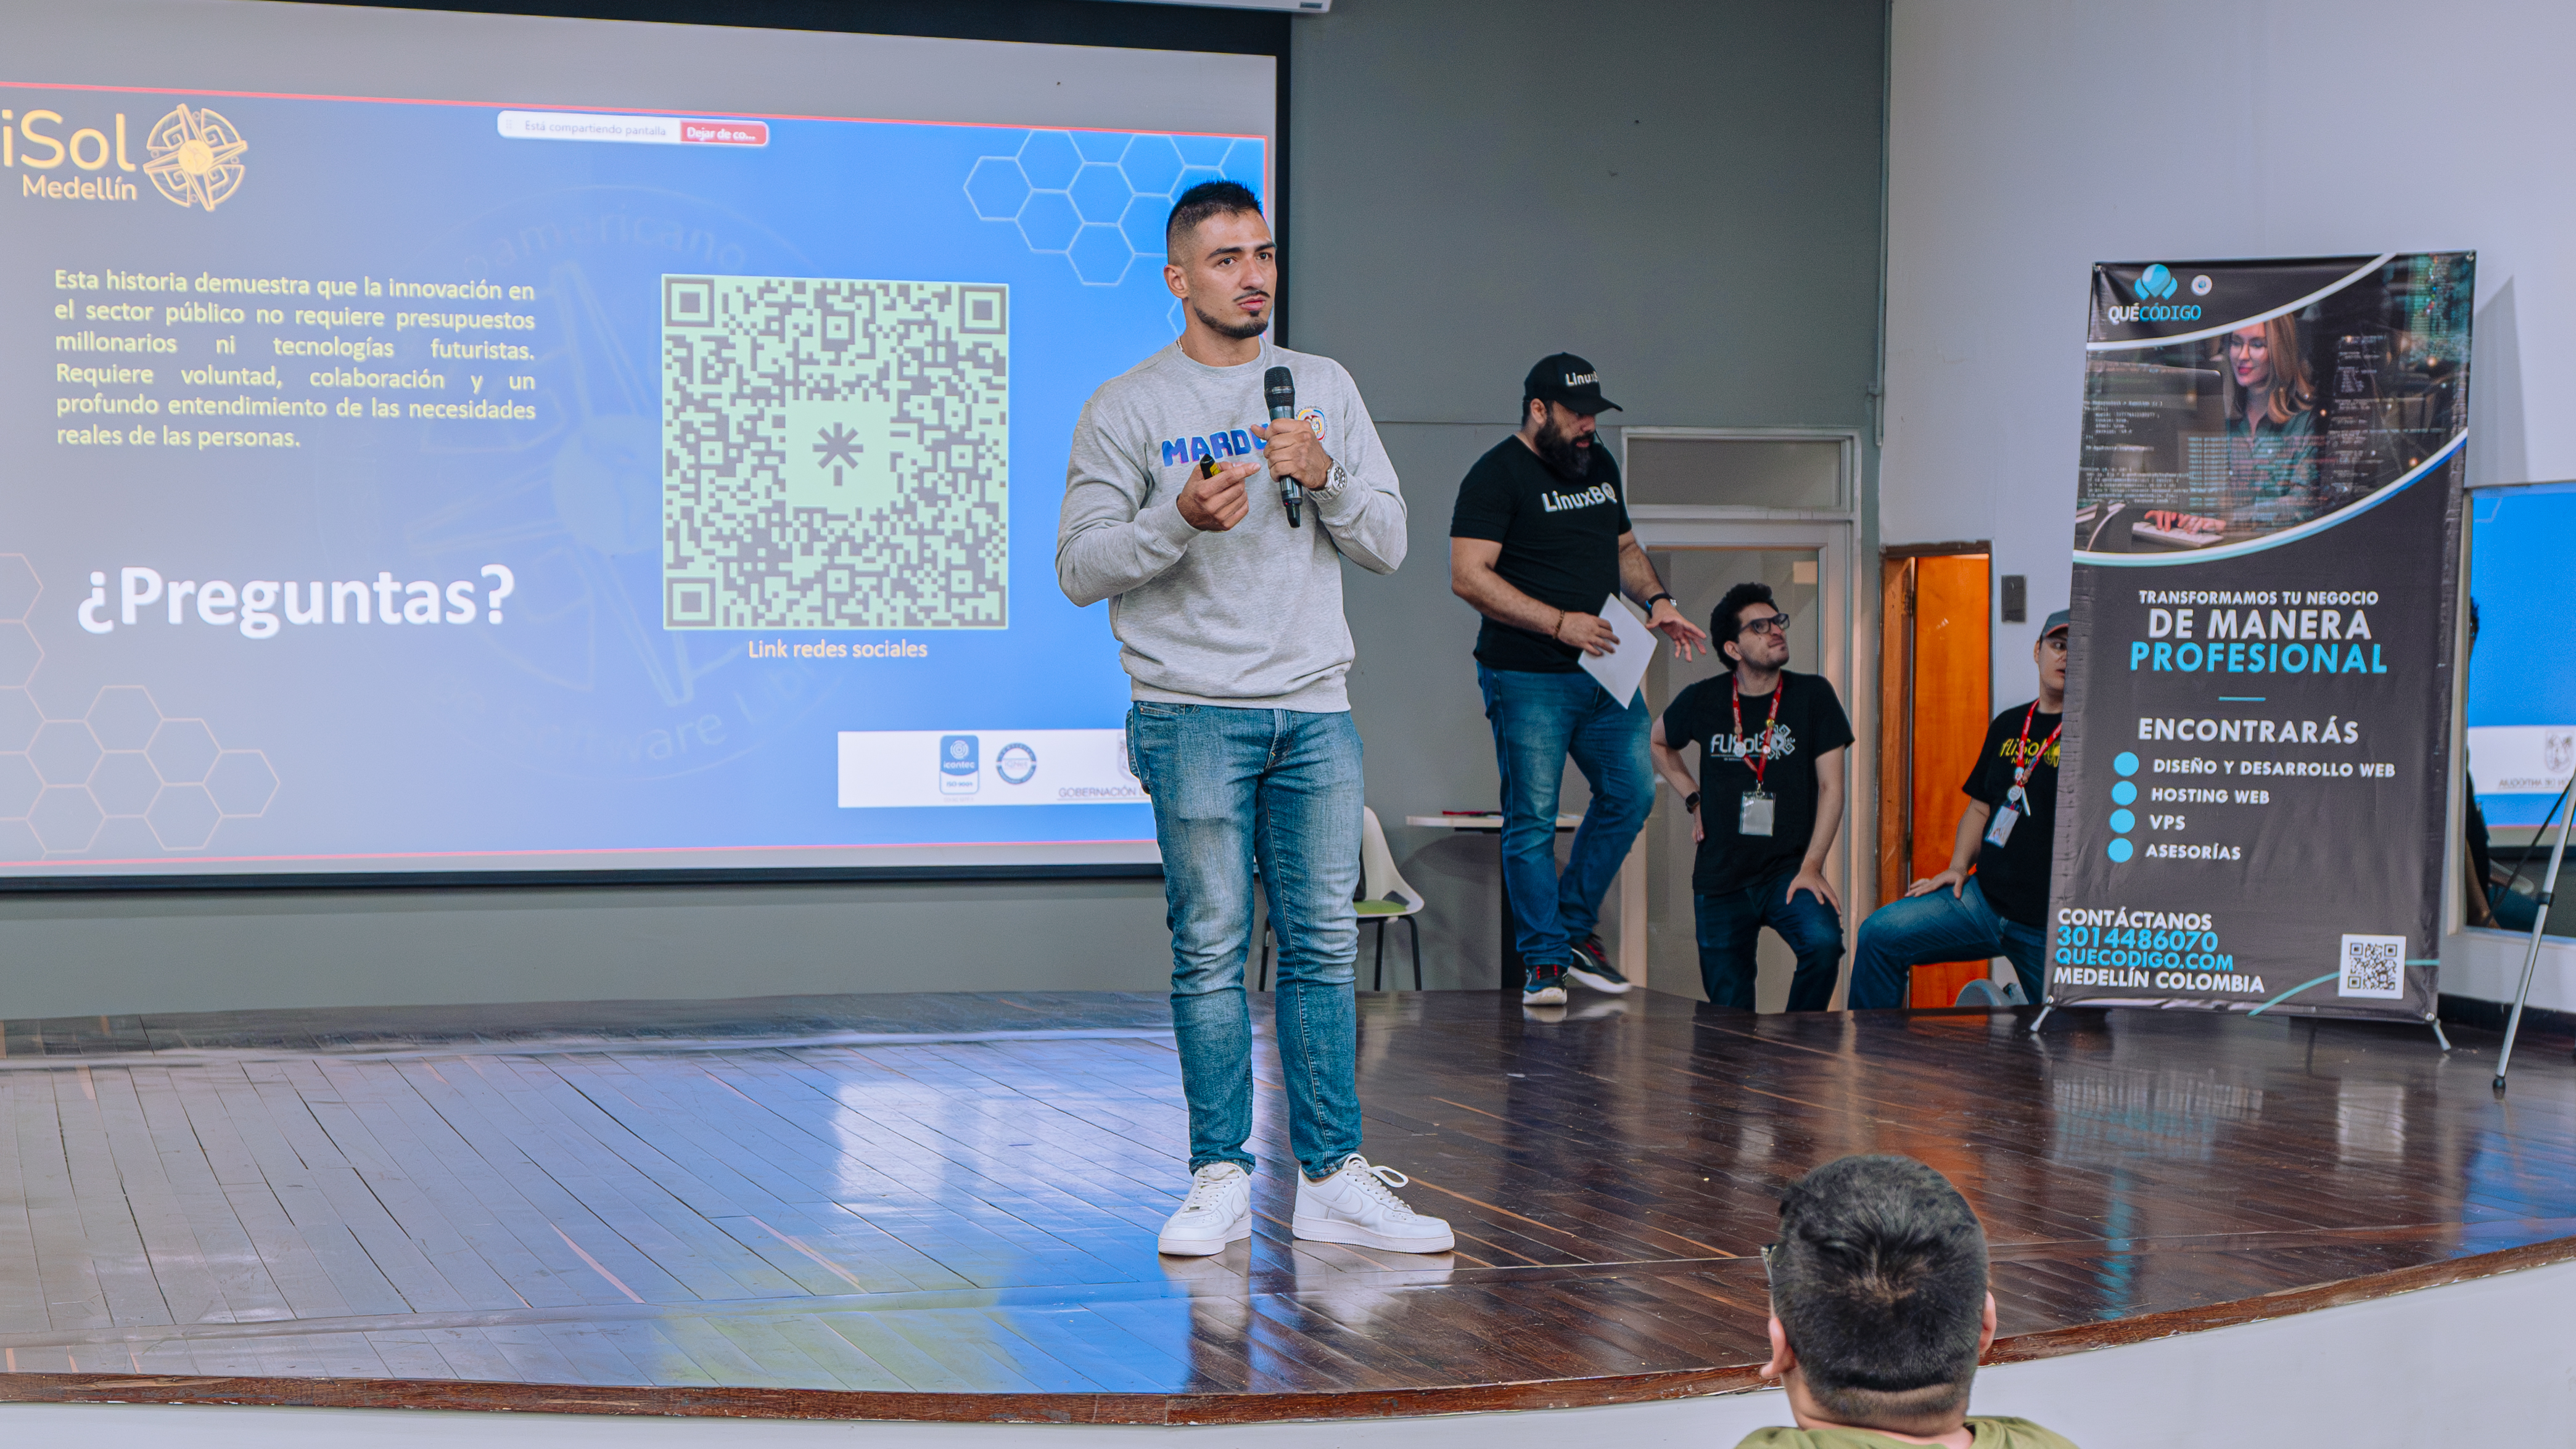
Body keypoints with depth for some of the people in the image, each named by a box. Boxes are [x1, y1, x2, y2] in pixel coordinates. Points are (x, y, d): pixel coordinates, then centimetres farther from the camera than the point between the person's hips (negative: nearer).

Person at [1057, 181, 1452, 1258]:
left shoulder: (1326, 389, 13)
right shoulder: (1126, 408, 2)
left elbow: (1388, 545, 10)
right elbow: (1079, 566, -2)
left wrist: (1326, 476, -8)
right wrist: (1179, 520, -17)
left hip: (1315, 709, 3)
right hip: (1194, 713, -3)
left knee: (1324, 945, 3)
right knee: (1211, 949, -2)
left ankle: (1332, 1179, 8)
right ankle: (1222, 1177, 6)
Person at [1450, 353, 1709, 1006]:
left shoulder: (1599, 465, 15)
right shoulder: (1496, 475, -9)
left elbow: (1623, 547, 26)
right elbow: (1468, 577, -17)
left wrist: (1655, 600, 6)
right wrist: (1559, 622, -20)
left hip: (1602, 671, 7)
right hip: (1526, 677, -7)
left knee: (1631, 793, 6)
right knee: (1533, 819, -4)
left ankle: (1576, 927, 21)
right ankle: (1544, 961, 3)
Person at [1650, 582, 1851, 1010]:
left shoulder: (1813, 696, -3)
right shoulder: (1702, 701, 0)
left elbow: (1831, 786, -4)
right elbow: (1658, 743, 22)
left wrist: (1810, 866, -12)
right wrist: (1693, 800, 10)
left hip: (1789, 871, -1)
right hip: (1719, 877, 1)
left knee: (1823, 942, -29)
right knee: (1729, 1010, 0)